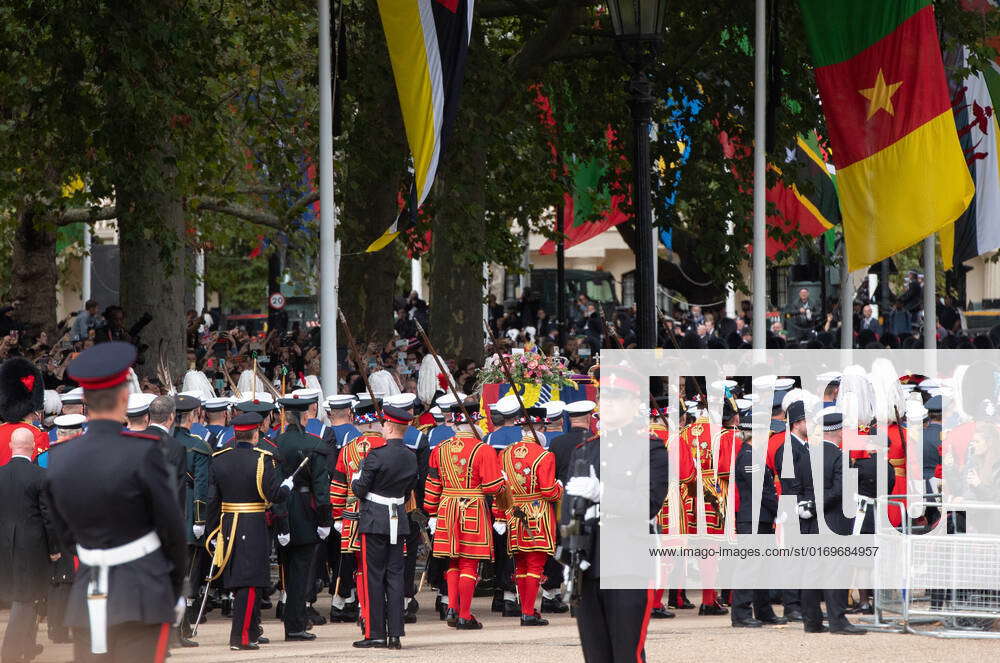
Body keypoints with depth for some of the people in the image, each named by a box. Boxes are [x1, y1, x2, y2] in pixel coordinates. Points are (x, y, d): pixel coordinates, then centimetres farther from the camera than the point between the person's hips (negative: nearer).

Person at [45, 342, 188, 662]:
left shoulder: (59, 460, 0)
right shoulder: (143, 453, -15)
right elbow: (172, 529, -6)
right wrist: (176, 586, 10)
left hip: (88, 597, 5)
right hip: (143, 596, -5)